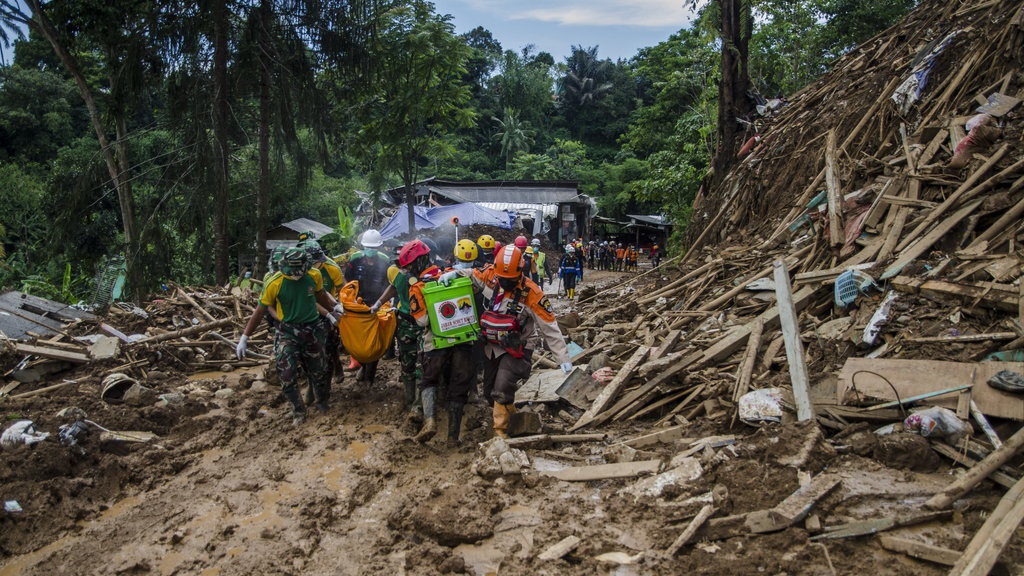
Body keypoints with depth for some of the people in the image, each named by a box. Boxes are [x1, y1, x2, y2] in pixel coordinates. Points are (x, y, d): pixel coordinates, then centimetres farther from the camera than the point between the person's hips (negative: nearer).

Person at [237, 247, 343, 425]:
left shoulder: (315, 276, -11)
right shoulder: (274, 283, -19)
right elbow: (260, 311, -10)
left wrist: (334, 307, 0)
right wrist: (244, 338, -9)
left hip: (312, 329, 2)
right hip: (287, 332, -2)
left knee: (319, 371, 13)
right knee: (287, 375, -9)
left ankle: (323, 403, 38)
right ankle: (298, 411, 11)